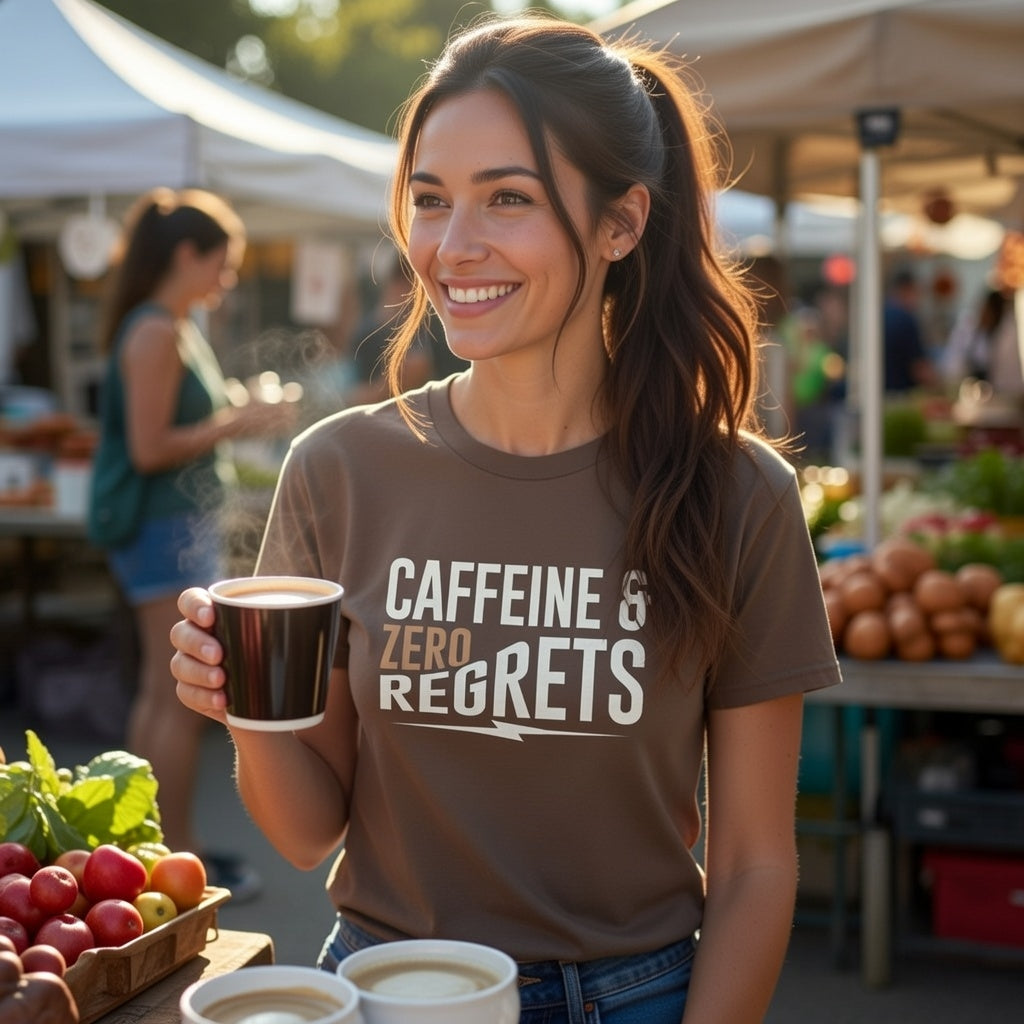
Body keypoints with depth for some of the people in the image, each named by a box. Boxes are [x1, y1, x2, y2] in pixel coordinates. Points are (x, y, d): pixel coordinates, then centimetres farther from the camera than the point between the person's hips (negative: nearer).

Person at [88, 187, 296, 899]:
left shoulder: (177, 329, 15)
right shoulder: (156, 333, -16)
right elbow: (150, 448, -20)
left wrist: (240, 418, 11)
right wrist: (235, 424, -14)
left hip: (178, 526, 11)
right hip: (165, 527, -11)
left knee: (160, 694, 15)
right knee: (182, 698, -5)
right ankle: (177, 858, 2)